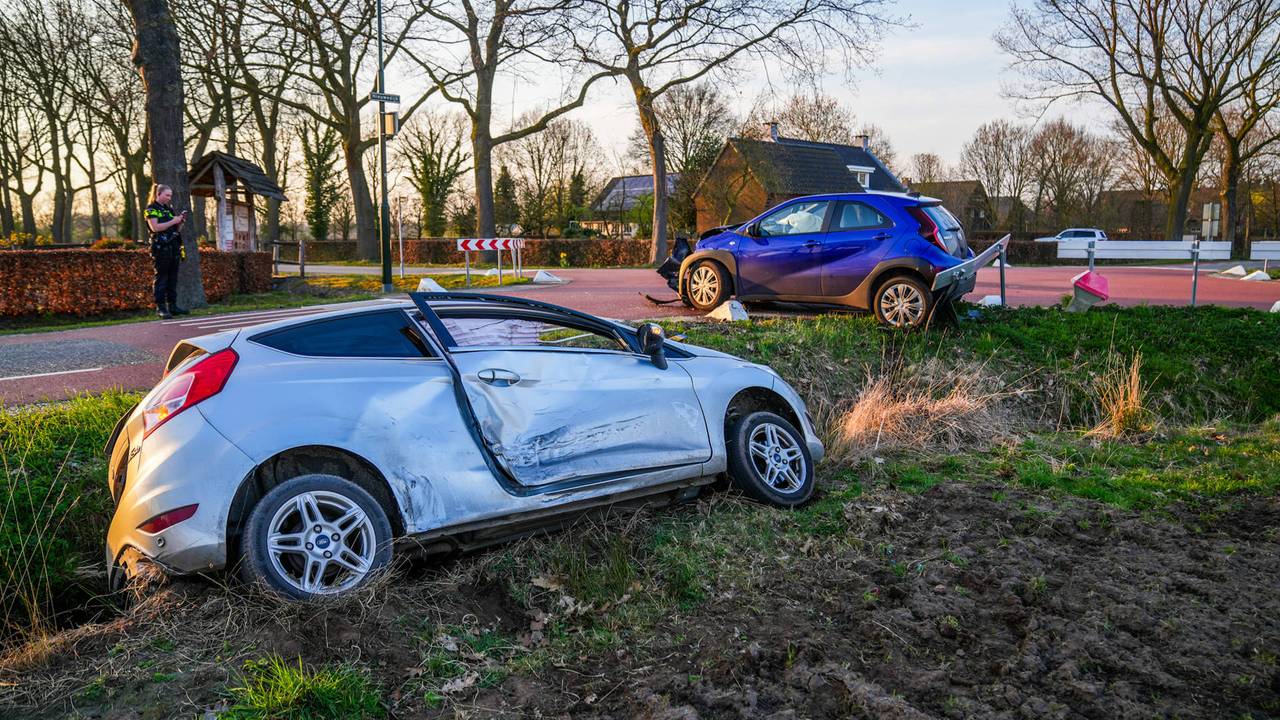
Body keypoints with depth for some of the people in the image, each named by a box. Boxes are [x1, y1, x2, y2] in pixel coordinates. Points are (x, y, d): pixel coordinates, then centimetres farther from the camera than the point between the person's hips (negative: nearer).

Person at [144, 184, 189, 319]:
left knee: (173, 278, 6)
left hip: (173, 247, 7)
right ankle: (160, 308, -5)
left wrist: (181, 221, 1)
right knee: (161, 278, -6)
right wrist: (172, 221, -15)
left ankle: (172, 306, 10)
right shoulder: (151, 209, -1)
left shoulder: (169, 209, 18)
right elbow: (155, 227, -14)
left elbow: (176, 230, 19)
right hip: (161, 248, -7)